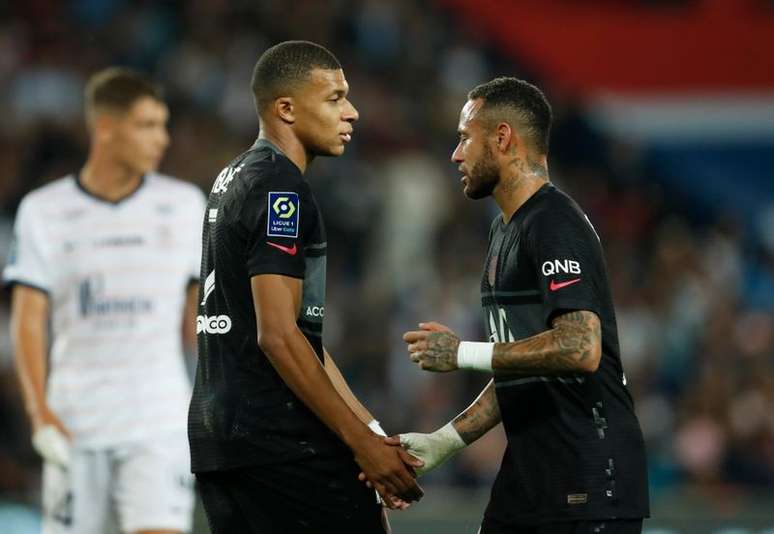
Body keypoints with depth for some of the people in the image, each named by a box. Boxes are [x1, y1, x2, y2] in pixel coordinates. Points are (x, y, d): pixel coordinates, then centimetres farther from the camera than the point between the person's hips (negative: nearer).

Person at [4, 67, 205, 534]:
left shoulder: (185, 205, 5)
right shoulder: (43, 212, 2)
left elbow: (200, 313, 11)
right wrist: (40, 410, -12)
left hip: (160, 425, 0)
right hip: (75, 426, 0)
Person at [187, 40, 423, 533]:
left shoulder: (234, 180, 19)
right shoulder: (281, 189, -12)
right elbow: (278, 335, -19)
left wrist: (370, 429, 19)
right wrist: (363, 442, -15)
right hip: (280, 442, -9)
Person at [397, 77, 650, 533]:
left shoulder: (555, 226, -14)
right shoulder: (506, 230, 18)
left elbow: (582, 349, -27)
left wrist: (462, 354, -18)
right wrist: (446, 441, 13)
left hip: (588, 477, -9)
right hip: (529, 471, 9)